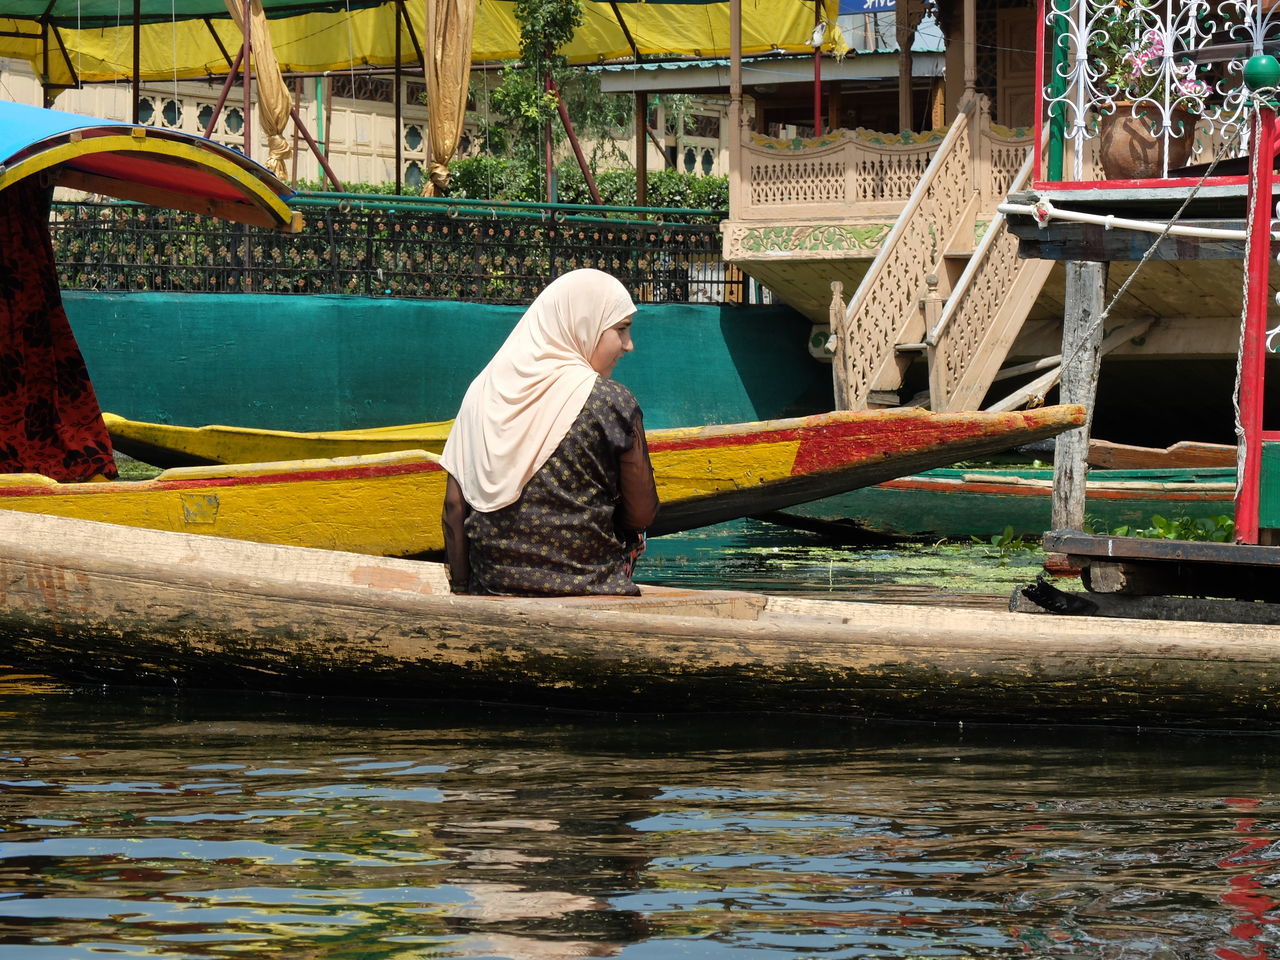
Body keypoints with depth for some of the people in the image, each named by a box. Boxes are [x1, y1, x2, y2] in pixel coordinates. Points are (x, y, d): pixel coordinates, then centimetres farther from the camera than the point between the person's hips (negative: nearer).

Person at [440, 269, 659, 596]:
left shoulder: (483, 391, 6)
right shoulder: (610, 400, -7)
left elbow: (454, 508, 6)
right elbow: (641, 514, -2)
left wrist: (463, 589, 13)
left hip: (490, 592, 5)